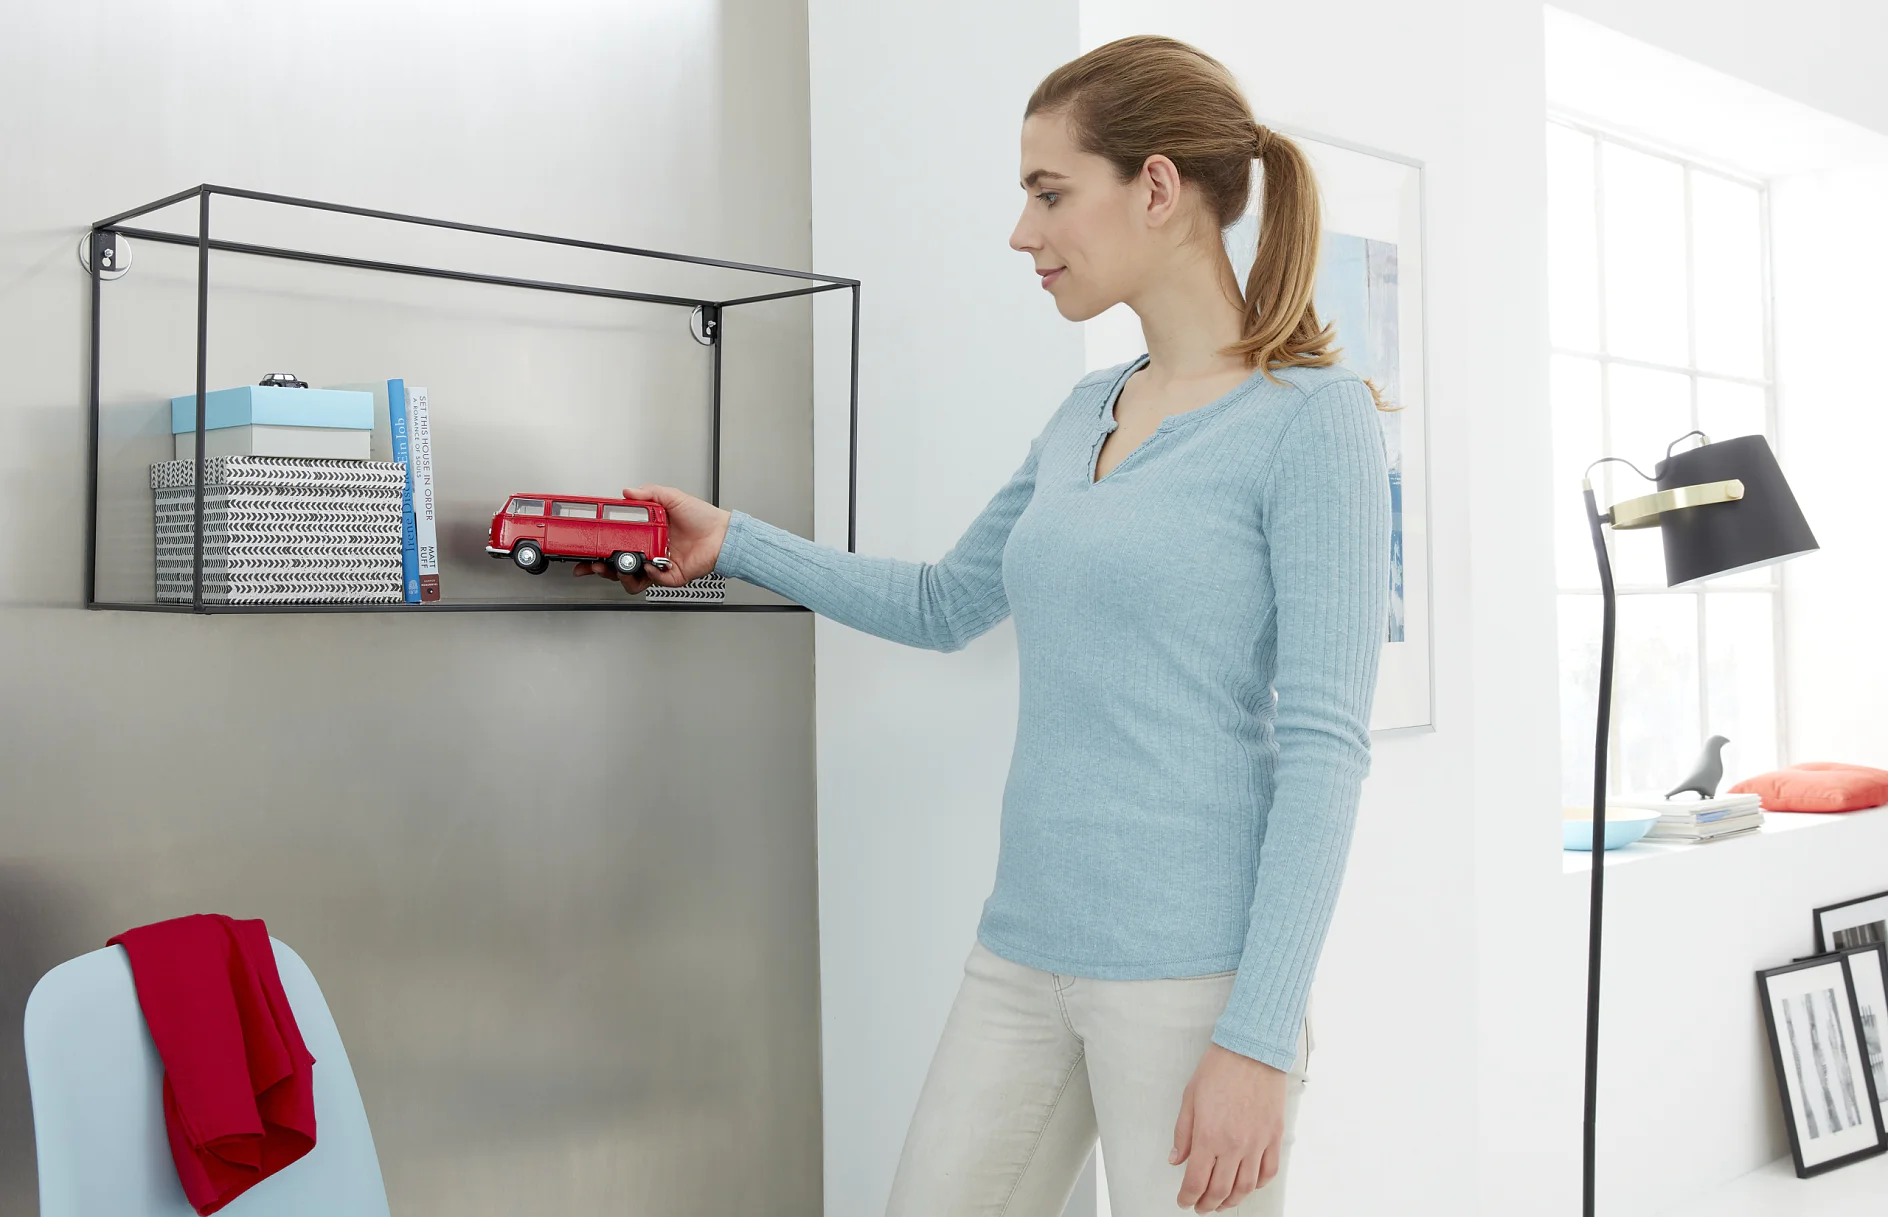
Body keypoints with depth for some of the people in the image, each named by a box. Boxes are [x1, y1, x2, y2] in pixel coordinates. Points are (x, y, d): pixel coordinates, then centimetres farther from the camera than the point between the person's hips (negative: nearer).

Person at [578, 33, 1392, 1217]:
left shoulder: (1311, 417, -9)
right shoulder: (1085, 415, 12)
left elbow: (1323, 749, -13)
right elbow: (942, 604, 23)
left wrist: (1259, 1041, -16)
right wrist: (730, 541, 21)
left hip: (1195, 972, -7)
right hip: (1024, 950, 7)